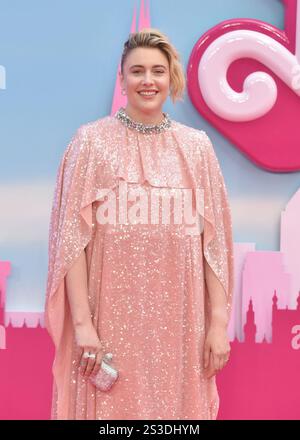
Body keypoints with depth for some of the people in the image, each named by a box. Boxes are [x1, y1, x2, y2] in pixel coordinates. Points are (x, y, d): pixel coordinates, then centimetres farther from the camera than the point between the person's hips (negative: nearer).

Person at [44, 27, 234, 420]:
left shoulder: (197, 146, 6)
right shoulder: (92, 140, -1)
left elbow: (214, 240, 4)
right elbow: (72, 237, -5)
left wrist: (219, 321, -1)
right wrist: (82, 322, -12)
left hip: (178, 322, 2)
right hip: (111, 320, -2)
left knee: (176, 405, 10)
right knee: (111, 406, 6)